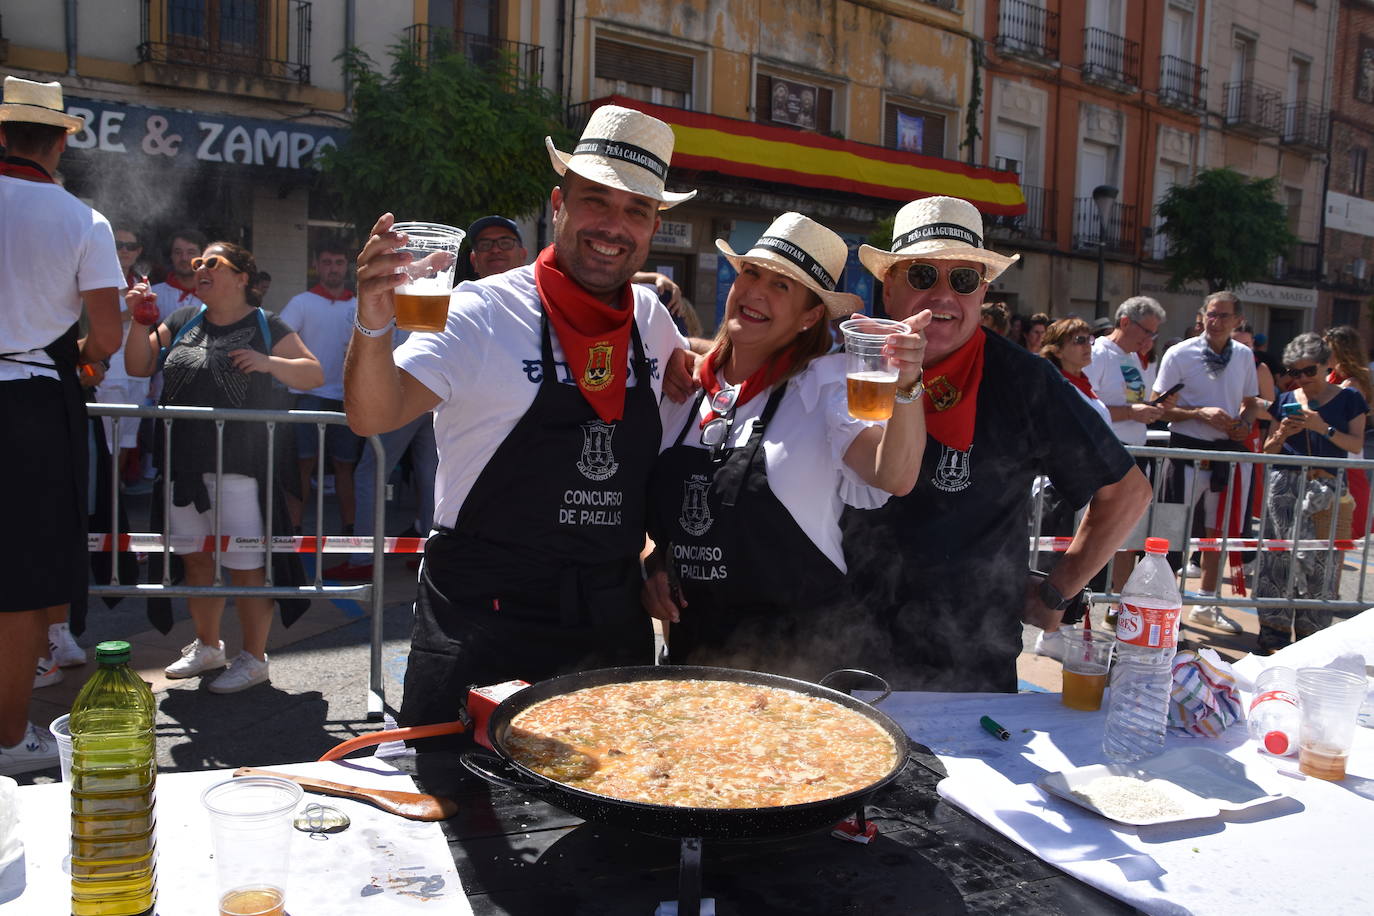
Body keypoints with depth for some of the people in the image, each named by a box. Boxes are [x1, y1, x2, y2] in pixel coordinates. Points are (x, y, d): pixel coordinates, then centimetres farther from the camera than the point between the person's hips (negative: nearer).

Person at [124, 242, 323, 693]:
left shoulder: (265, 326, 0)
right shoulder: (184, 320, 14)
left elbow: (314, 373, -2)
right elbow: (138, 366, 15)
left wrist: (268, 362, -17)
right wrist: (140, 322, 0)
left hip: (239, 467, -6)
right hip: (184, 464, 6)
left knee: (245, 564, -3)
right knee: (196, 558, 16)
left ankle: (253, 657, 12)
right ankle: (207, 645, 33)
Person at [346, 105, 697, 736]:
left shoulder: (648, 316, 7)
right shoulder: (484, 312, -9)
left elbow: (689, 385, 29)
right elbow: (375, 415, -18)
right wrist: (374, 325, -36)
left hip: (612, 622, 5)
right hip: (484, 620, -5)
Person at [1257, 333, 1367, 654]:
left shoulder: (1348, 399, 5)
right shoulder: (1286, 401, 12)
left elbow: (1356, 444, -2)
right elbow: (1267, 450, 14)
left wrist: (1324, 428, -16)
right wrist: (1282, 434, -6)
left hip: (1327, 490, -2)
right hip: (1285, 487, 2)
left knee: (1320, 561, -4)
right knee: (1280, 559, -1)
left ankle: (1310, 637, 5)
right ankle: (1275, 634, 5)